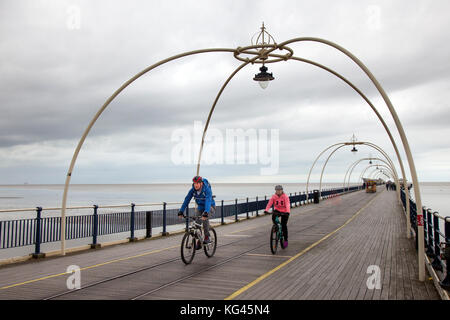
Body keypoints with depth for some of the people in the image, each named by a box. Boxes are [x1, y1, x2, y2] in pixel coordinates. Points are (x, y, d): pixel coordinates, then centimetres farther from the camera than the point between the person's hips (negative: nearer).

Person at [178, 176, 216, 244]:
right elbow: (187, 200, -17)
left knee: (204, 218, -32)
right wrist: (181, 211, -26)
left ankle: (207, 237, -20)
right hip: (200, 207, 5)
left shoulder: (207, 189, -30)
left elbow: (208, 201, -42)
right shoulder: (192, 190, -15)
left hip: (210, 207, -5)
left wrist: (206, 212, -56)